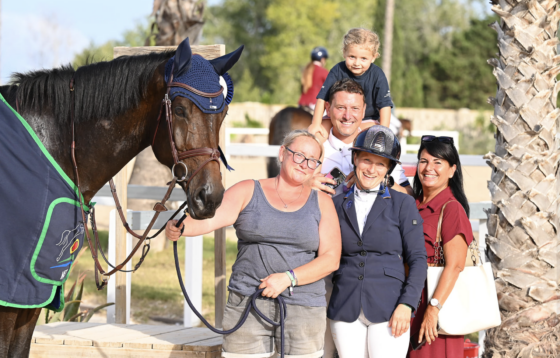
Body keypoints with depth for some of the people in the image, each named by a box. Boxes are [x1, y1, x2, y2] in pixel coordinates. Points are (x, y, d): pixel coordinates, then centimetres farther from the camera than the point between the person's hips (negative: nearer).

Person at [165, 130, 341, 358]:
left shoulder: (321, 203, 8)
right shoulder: (247, 192, 7)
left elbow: (331, 259, 0)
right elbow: (209, 219, -7)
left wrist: (289, 278, -14)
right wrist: (178, 227, -30)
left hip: (303, 307, 1)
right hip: (247, 304, -1)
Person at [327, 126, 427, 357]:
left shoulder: (402, 204, 4)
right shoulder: (337, 205, 12)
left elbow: (418, 260, 1)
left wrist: (406, 305, -9)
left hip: (388, 310, -3)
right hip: (346, 311, 3)